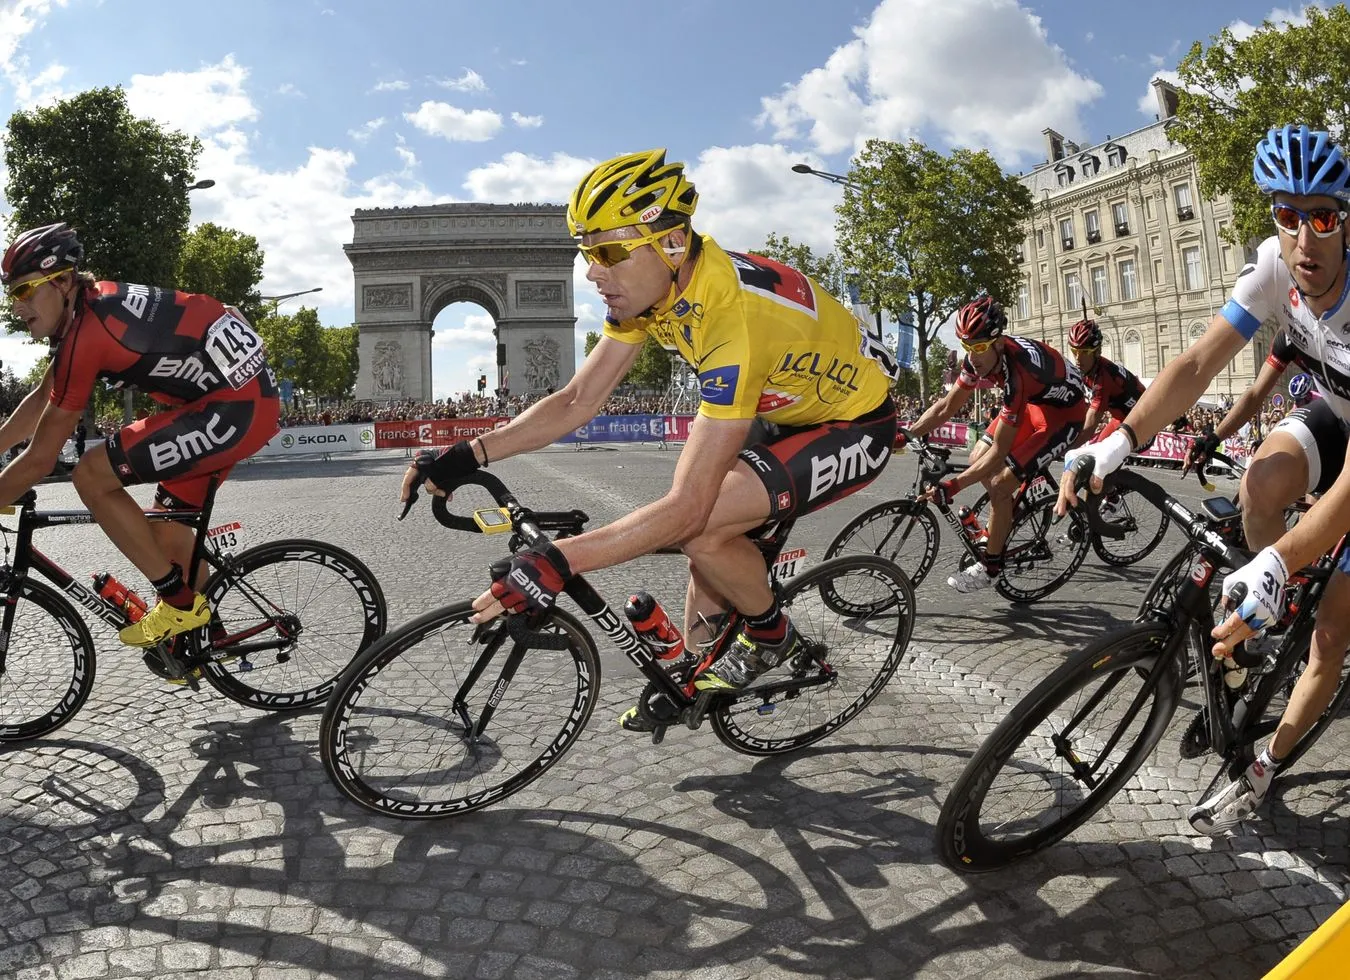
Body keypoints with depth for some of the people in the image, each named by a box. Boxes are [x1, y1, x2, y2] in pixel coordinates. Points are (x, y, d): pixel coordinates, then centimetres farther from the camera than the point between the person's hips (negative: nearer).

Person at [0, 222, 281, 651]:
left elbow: (39, 461, -12)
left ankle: (179, 602, -1)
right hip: (246, 396, 10)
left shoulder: (88, 333, -18)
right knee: (166, 527, 18)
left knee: (92, 476, -10)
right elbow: (41, 399, 25)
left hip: (235, 407, -10)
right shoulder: (90, 306, 11)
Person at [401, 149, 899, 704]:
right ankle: (693, 677, 23)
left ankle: (770, 637, 3)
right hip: (792, 409, 8)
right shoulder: (645, 283, -12)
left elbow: (688, 506, -39)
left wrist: (556, 563, -43)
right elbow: (578, 401, -7)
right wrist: (468, 456, -18)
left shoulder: (731, 314, -37)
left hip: (856, 425, -8)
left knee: (703, 528, -24)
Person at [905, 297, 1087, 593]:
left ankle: (990, 566, 1)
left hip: (1063, 415, -8)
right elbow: (947, 406, -6)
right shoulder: (980, 355, -17)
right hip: (1033, 403, 8)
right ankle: (1012, 517, 26)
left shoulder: (1017, 373, -38)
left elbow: (1000, 450, -35)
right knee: (977, 459, 4)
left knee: (1000, 484, -15)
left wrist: (953, 485, -37)